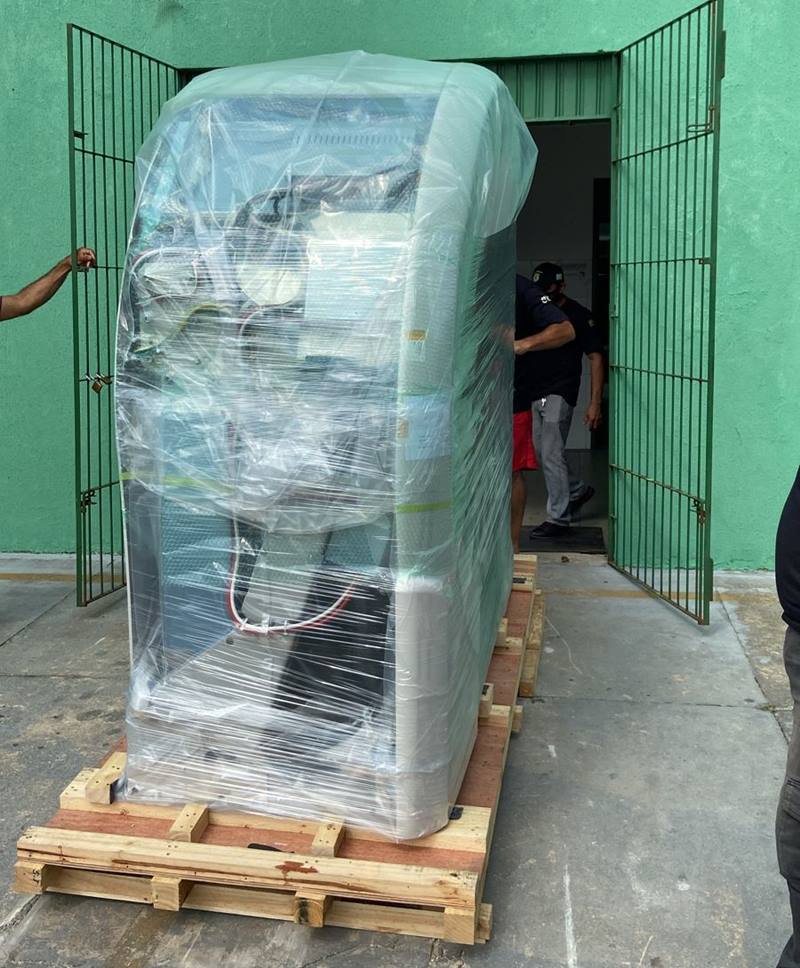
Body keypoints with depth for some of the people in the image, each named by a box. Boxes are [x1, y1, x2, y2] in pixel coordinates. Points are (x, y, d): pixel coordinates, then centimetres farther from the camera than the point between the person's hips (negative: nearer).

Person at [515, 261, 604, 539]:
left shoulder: (578, 315, -5)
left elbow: (595, 358, -5)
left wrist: (595, 402, -11)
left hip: (559, 394, -6)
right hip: (534, 393, 7)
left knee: (552, 454, -10)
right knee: (542, 452, 13)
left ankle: (558, 519, -2)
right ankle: (578, 490, 36)